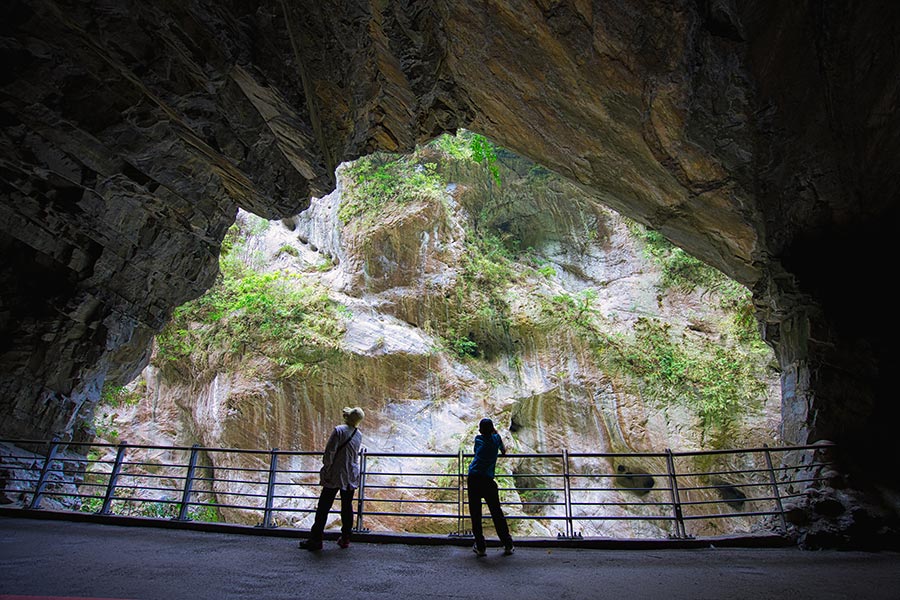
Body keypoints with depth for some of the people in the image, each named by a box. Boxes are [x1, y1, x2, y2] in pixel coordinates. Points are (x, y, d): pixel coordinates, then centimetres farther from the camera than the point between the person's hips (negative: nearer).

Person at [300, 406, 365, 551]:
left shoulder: (339, 430, -15)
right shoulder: (359, 434, 1)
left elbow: (330, 451, -17)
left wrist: (326, 468, -5)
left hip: (336, 475, -5)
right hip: (352, 476, 5)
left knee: (323, 507, 5)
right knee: (347, 507, 14)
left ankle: (315, 540, 10)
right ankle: (345, 539, 21)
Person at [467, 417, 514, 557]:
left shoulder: (478, 439, 6)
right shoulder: (496, 438, 6)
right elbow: (503, 451, 24)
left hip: (473, 478, 0)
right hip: (488, 480, 0)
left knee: (475, 514, 6)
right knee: (497, 513, 10)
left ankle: (480, 547, 10)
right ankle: (508, 545, 18)